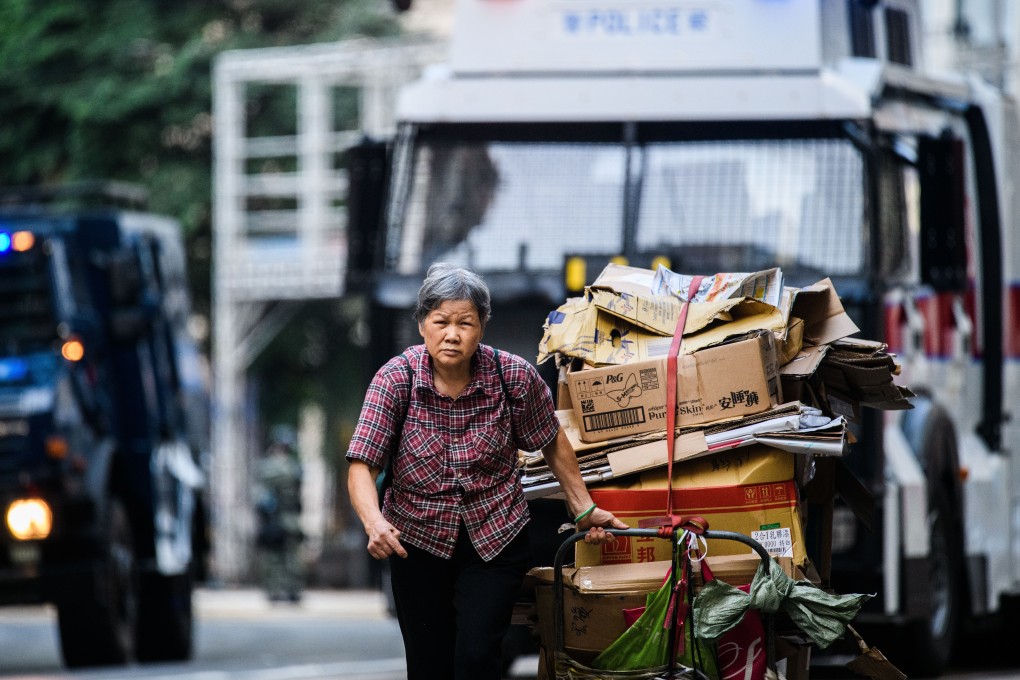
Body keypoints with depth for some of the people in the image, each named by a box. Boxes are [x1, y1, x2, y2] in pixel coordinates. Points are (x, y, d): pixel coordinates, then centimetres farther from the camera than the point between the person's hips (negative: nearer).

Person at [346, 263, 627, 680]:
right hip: (417, 539, 1)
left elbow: (552, 442, 3)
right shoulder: (396, 379, -17)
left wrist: (584, 510, 9)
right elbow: (362, 466, -22)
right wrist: (375, 523, -41)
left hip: (495, 538, -1)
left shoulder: (513, 376, -15)